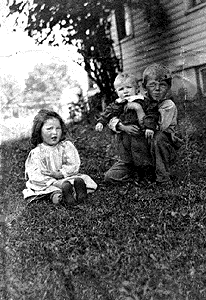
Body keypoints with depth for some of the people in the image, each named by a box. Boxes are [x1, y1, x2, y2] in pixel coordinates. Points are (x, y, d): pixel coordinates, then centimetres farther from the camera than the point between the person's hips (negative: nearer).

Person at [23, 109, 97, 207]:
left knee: (80, 179, -25)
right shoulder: (36, 153, -4)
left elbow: (74, 166, -2)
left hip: (66, 177, 2)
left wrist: (60, 174, -18)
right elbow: (36, 176, -14)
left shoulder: (67, 146, 4)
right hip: (47, 184, -2)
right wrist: (55, 183, -27)